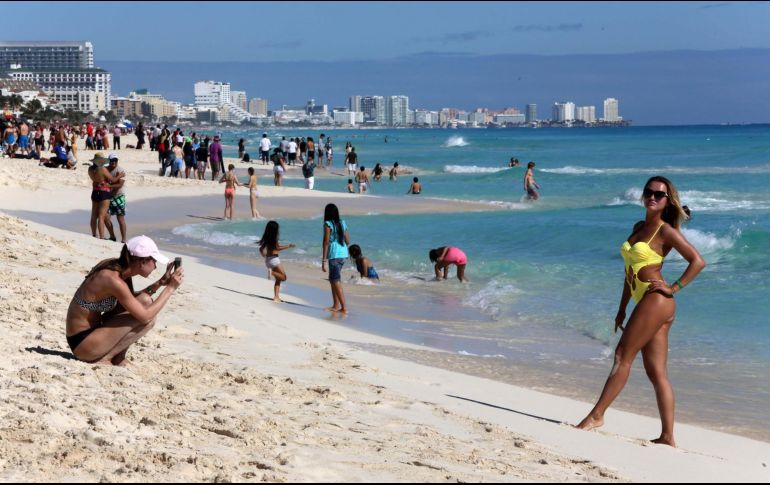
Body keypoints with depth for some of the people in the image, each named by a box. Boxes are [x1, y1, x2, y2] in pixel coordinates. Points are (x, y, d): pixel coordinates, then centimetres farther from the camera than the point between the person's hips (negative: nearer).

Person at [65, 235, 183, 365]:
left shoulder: (114, 266, 2)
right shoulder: (114, 280, -25)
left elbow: (131, 300, 18)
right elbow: (145, 316, -21)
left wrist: (160, 283, 8)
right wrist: (170, 288, -14)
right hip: (82, 343, -10)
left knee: (145, 301, 8)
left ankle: (118, 359, 7)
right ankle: (103, 359, -6)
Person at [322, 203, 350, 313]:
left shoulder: (328, 224, -8)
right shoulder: (342, 223, 11)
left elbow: (326, 242, -12)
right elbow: (348, 241, 13)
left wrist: (323, 260, -11)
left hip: (334, 255, -7)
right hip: (343, 254, 7)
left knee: (336, 282, -4)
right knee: (333, 279, 19)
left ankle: (344, 308, -8)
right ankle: (336, 305, 24)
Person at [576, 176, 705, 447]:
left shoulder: (665, 231, -5)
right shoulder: (639, 228, 19)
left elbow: (697, 261, -10)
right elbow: (631, 271, 22)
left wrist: (674, 288, -11)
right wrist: (622, 308, 21)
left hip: (656, 301, -9)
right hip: (647, 304, 9)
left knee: (623, 356, -6)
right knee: (657, 372, 5)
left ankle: (596, 415, -1)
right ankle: (667, 436, 5)